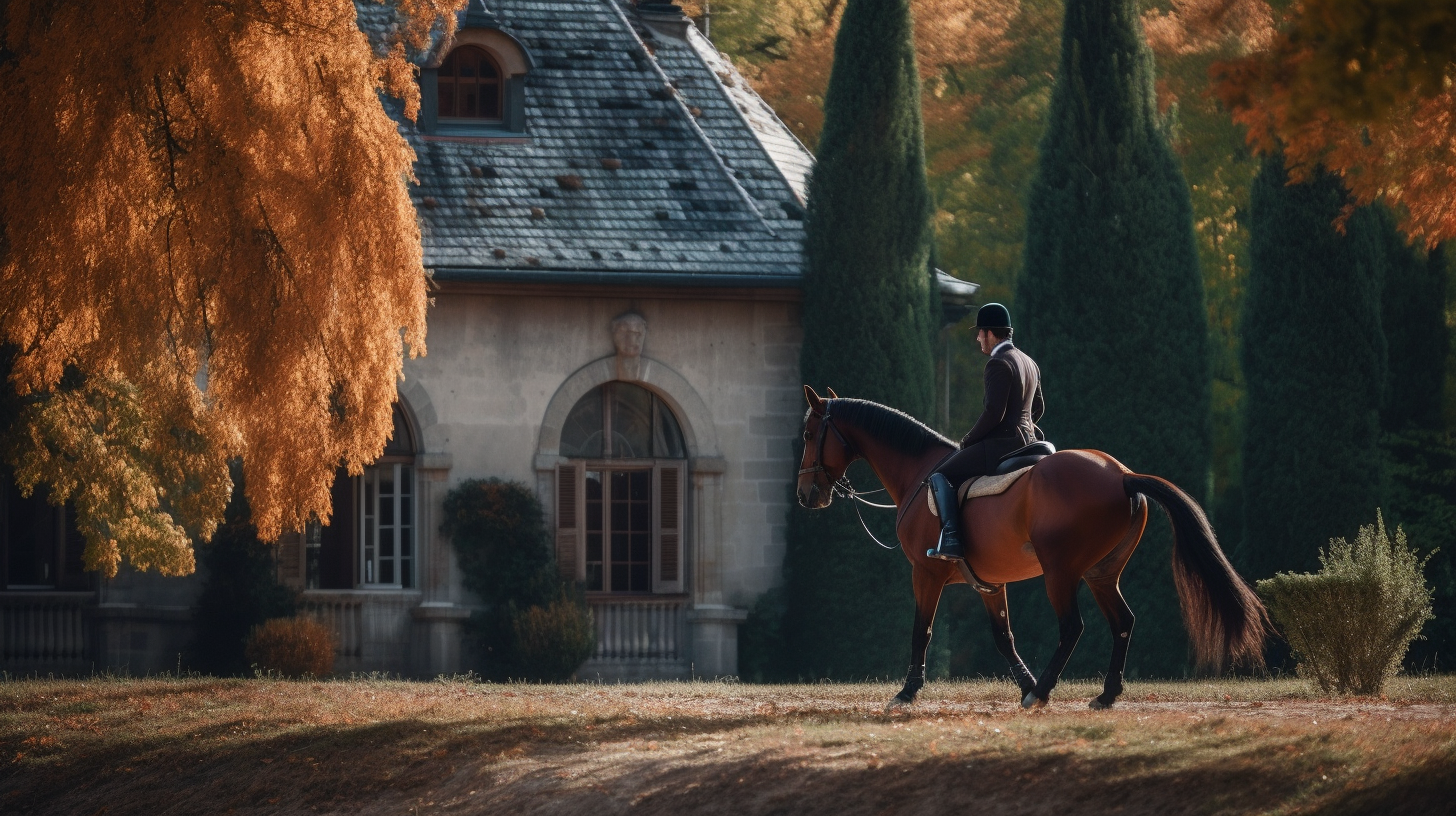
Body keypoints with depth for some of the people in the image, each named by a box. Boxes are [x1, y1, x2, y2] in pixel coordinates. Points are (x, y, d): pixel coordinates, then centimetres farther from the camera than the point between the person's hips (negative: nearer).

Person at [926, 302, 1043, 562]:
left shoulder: (998, 364, -16)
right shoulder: (1029, 363, 15)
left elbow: (993, 412, -21)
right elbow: (1038, 407, 24)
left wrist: (968, 441, -10)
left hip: (1001, 443, -10)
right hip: (1026, 439, 10)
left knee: (941, 475, -8)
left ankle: (950, 542, -22)